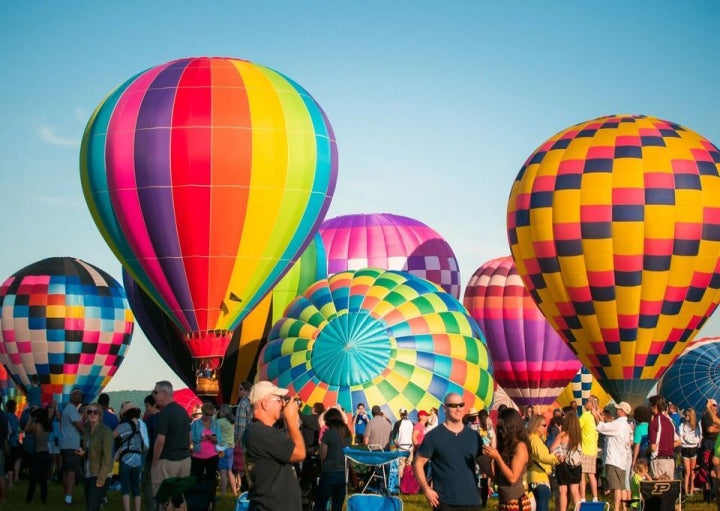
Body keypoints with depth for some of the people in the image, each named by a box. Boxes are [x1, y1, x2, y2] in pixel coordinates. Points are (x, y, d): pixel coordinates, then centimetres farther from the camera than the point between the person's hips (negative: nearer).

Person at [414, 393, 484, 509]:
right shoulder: (433, 436, -3)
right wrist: (427, 490, -9)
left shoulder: (473, 436, 9)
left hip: (471, 501, 4)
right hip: (444, 502, -4)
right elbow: (418, 463, 0)